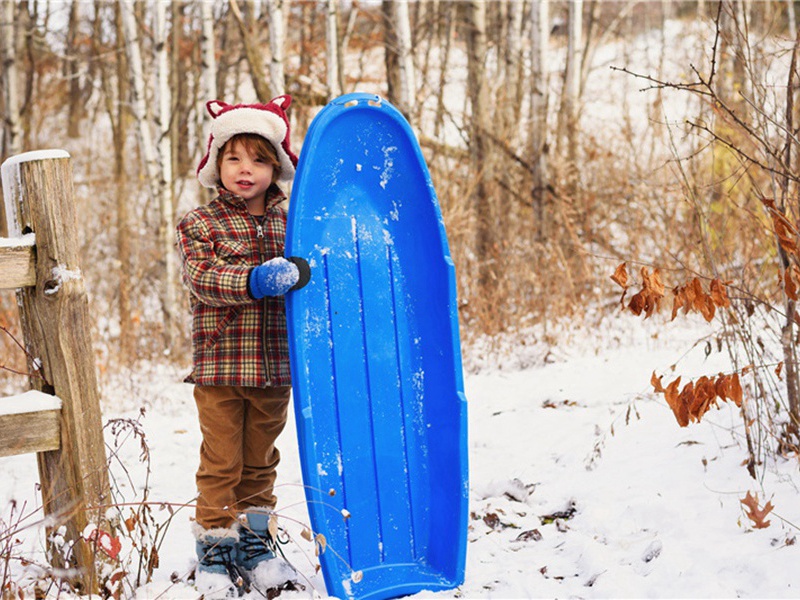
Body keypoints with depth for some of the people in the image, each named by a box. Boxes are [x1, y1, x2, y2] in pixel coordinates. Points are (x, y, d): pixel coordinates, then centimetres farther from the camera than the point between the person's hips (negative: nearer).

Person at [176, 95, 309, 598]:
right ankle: (215, 551, 15)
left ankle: (254, 544, 27)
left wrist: (301, 274, -11)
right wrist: (254, 281, -33)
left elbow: (310, 272, 13)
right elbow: (202, 278, -18)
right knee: (221, 463, 3)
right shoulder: (199, 224, -3)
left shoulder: (290, 223, 7)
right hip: (220, 366, -3)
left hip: (275, 367, 3)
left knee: (260, 461, 15)